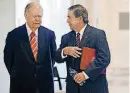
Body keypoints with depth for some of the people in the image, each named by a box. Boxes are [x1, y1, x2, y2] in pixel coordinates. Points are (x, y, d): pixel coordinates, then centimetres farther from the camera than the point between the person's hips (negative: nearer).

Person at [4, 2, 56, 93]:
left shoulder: (49, 34, -1)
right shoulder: (13, 35, -6)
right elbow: (8, 58, 4)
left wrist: (47, 72, 7)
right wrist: (17, 75, 6)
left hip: (45, 84, 2)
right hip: (21, 85, -1)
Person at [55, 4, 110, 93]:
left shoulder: (98, 34, -7)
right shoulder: (66, 37, 9)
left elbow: (104, 59, -15)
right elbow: (57, 58, 7)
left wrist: (86, 74, -21)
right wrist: (64, 51, -14)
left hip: (94, 86, -4)